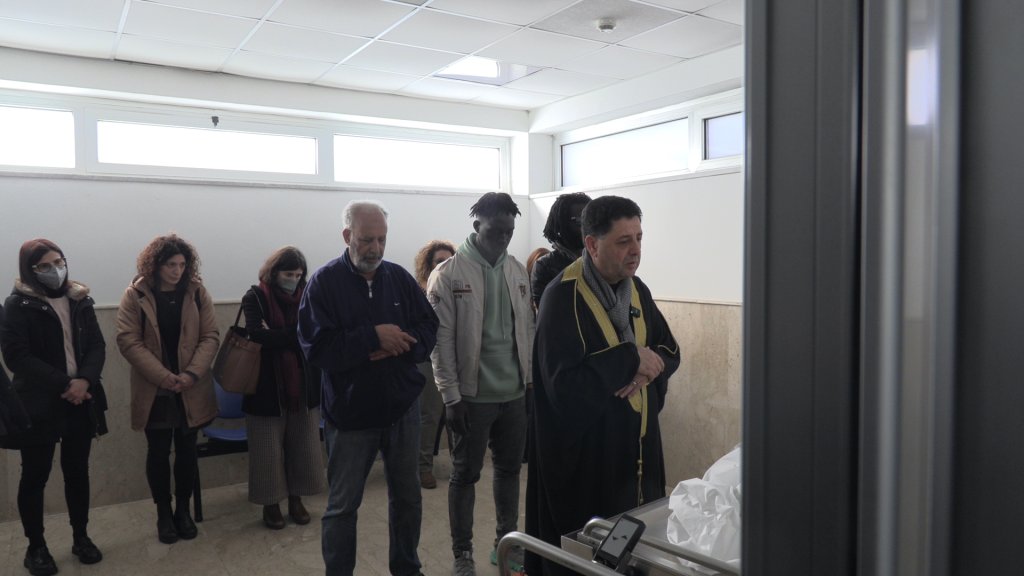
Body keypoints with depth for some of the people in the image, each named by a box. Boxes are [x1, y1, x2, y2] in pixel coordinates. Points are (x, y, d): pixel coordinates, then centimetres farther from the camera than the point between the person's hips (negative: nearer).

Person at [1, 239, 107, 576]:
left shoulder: (80, 301, 7)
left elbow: (97, 346, 3)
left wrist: (84, 380, -15)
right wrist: (64, 384, -19)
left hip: (81, 401, 4)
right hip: (38, 403, -4)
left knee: (77, 471, 12)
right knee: (36, 476, 7)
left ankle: (81, 537, 26)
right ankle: (36, 547, 22)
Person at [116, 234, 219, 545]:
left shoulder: (197, 292, -1)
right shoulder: (135, 295, -5)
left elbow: (210, 336, -2)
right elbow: (128, 341, -10)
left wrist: (192, 373, -15)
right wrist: (163, 376, -18)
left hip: (191, 390, 2)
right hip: (154, 390, -1)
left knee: (187, 450, 10)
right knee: (158, 452, 8)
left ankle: (183, 510, 26)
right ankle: (163, 513, 23)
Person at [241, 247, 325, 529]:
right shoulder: (255, 297, -5)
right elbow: (257, 335, -19)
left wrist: (276, 336, -17)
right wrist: (295, 334, -17)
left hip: (303, 386, 3)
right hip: (268, 386, -2)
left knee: (302, 446, 11)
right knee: (269, 450, 7)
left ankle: (296, 500, 27)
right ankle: (271, 504, 23)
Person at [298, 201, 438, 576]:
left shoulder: (400, 278, 2)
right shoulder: (324, 282, -8)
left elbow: (429, 330, 1)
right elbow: (316, 346, -18)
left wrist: (398, 344, -18)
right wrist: (373, 337, -23)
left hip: (402, 407, 4)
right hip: (350, 412, -3)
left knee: (407, 497, 17)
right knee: (342, 505, 10)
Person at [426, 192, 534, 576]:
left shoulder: (518, 270, 7)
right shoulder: (447, 274, -9)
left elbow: (528, 329, 11)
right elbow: (441, 339, -11)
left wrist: (531, 380, 9)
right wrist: (451, 395, -13)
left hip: (515, 392, 5)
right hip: (472, 395, -5)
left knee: (509, 469, 16)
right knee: (465, 474, 8)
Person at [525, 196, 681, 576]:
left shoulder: (637, 289, 5)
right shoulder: (563, 297, -18)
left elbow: (670, 350, 12)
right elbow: (563, 385, -24)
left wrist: (650, 368, -10)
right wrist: (630, 359, -23)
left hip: (637, 445, 7)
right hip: (584, 454, -6)